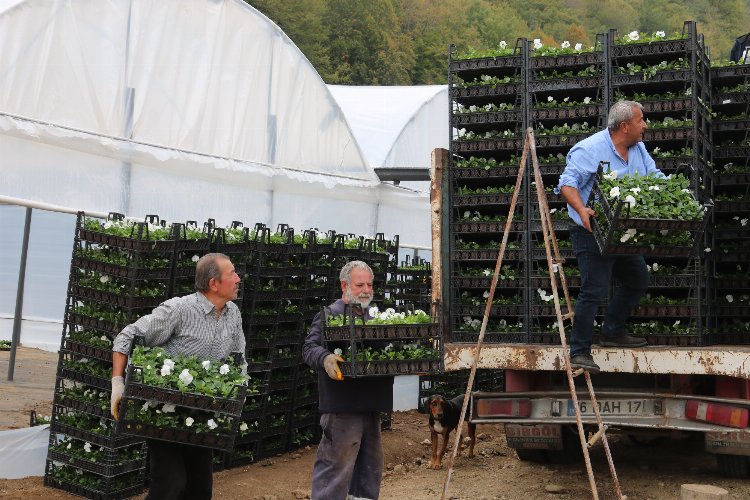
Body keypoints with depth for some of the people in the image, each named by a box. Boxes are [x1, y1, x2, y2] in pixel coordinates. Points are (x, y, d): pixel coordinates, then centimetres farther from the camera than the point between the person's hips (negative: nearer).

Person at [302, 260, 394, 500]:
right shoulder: (329, 315, -5)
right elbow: (310, 348, -13)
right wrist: (325, 358, -34)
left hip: (372, 405, 8)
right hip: (342, 406, -8)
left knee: (370, 466, 16)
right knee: (336, 465, -7)